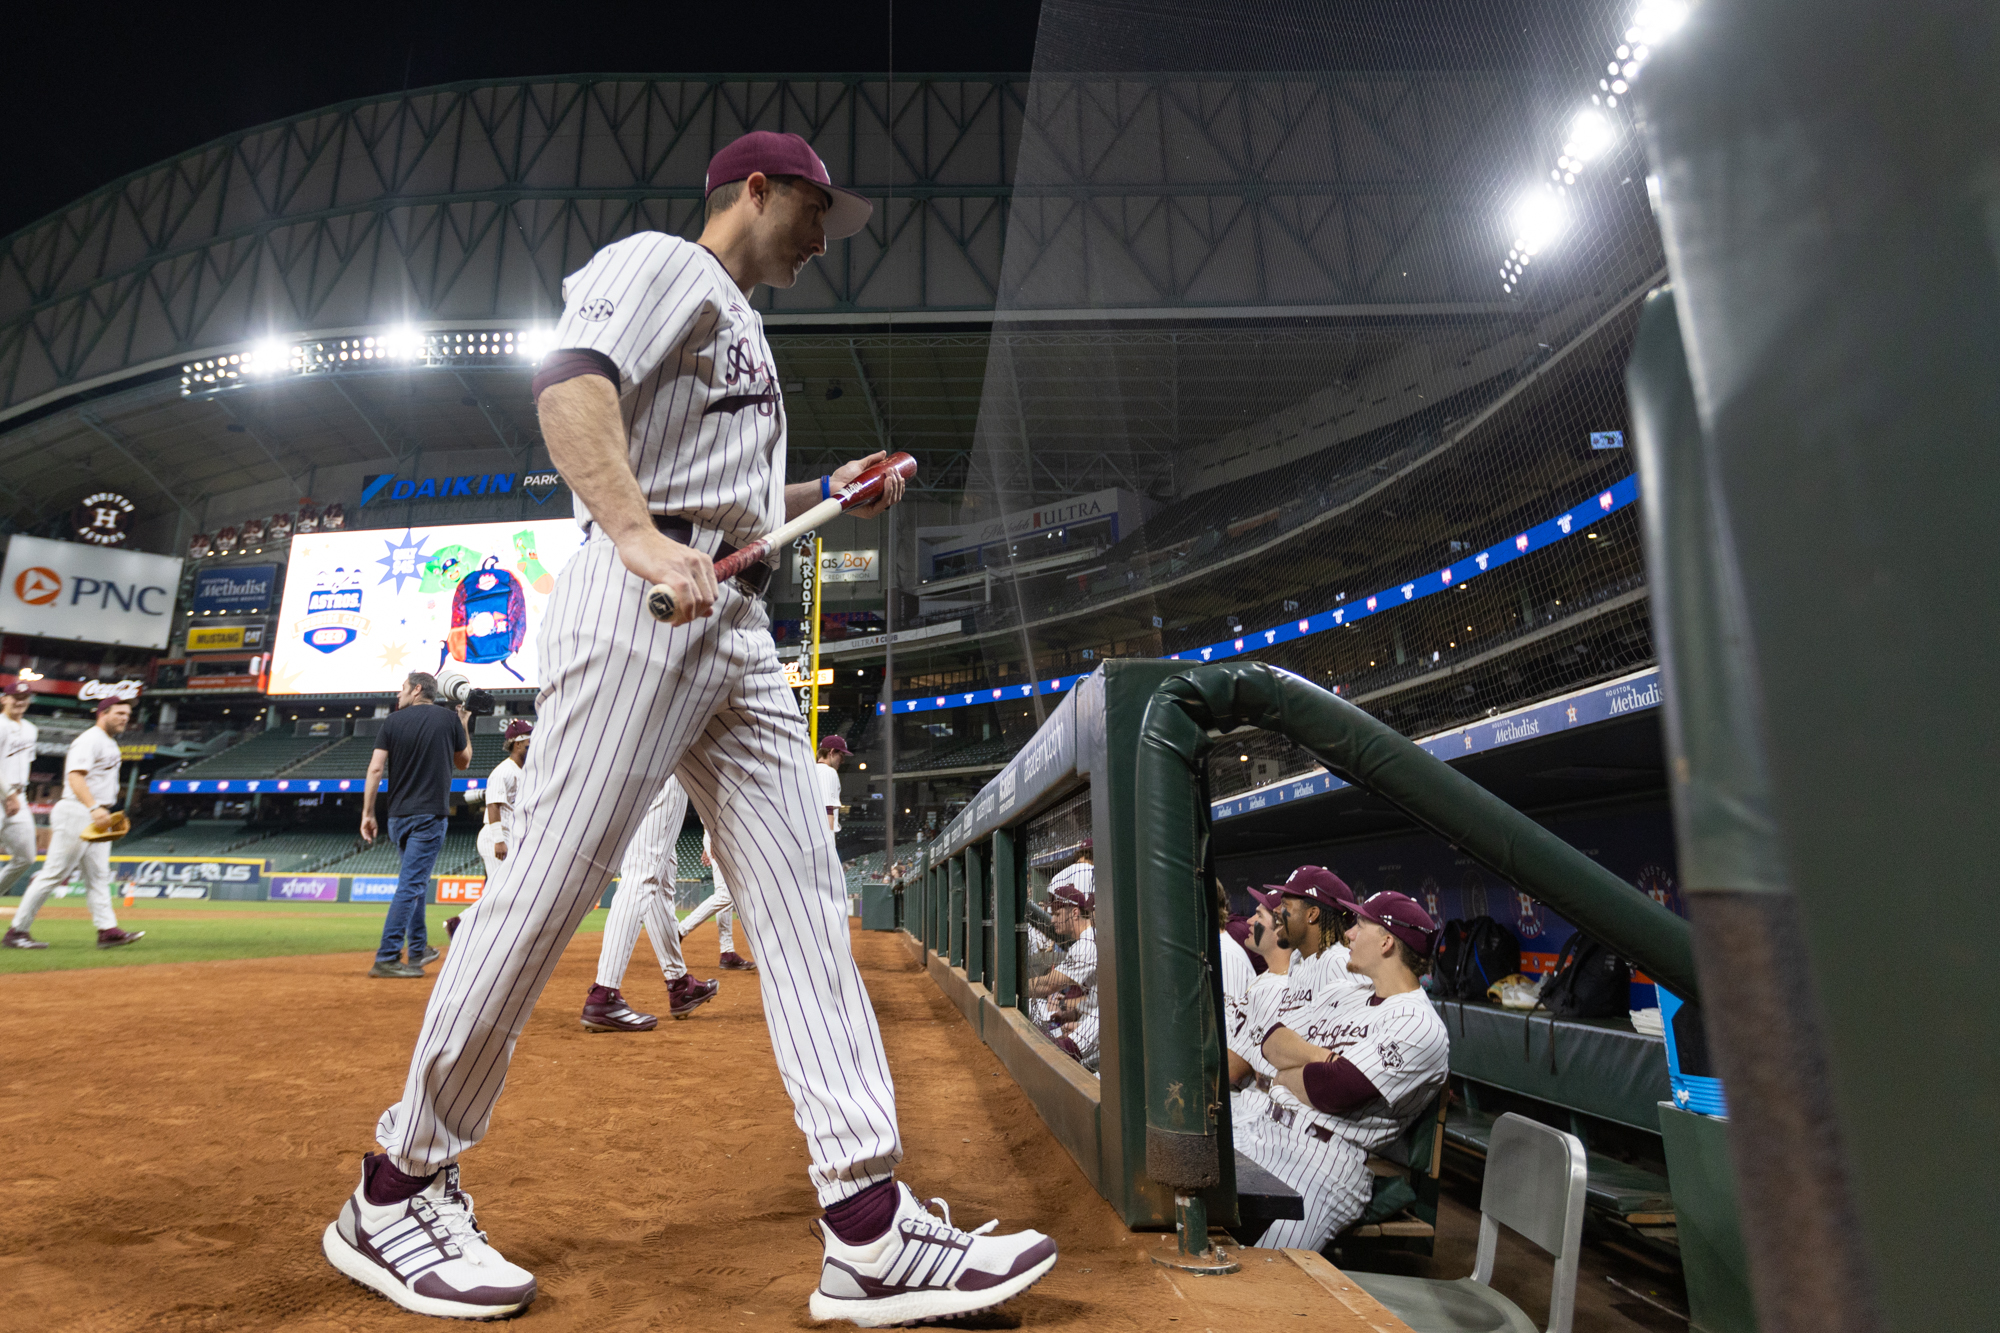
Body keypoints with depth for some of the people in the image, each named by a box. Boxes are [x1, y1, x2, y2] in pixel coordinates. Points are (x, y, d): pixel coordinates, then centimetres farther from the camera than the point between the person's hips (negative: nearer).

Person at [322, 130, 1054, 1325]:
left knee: (805, 894, -3)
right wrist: (637, 536, -29)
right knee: (549, 888, -8)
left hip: (739, 626, 9)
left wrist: (830, 494, 22)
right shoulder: (664, 263, 6)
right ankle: (395, 1193, 13)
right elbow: (572, 380, -15)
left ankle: (871, 1234, -4)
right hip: (638, 606, -9)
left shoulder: (741, 331, 33)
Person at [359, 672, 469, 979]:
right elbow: (463, 762, 11)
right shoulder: (450, 718, 0)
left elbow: (375, 768, -4)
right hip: (430, 815, -4)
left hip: (398, 816, 4)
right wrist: (463, 727, 21)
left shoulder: (393, 721, 4)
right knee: (411, 884, -6)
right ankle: (386, 958, -11)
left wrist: (367, 812, -1)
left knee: (414, 881, 19)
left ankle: (417, 950, 26)